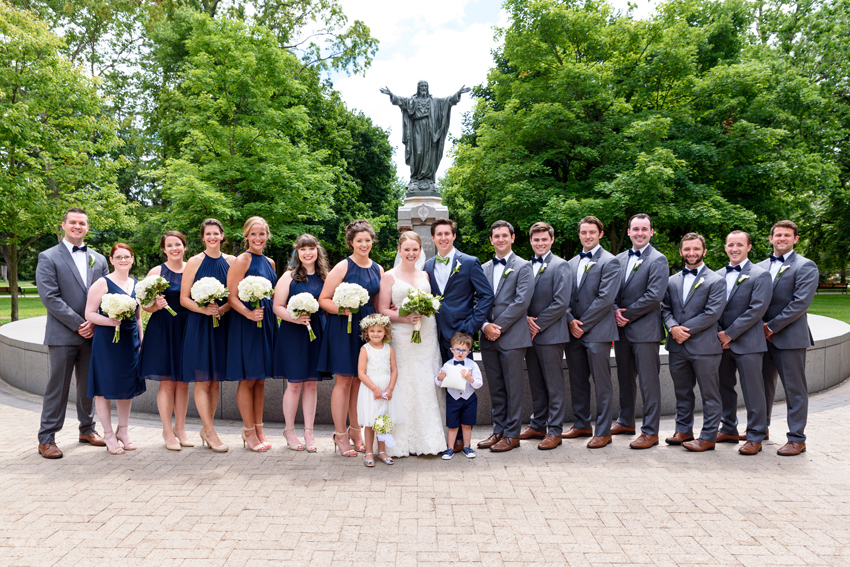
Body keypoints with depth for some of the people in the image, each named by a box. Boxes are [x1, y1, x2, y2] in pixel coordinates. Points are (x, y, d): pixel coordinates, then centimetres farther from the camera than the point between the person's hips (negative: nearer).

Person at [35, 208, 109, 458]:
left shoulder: (99, 259, 13)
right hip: (62, 334, -4)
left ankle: (87, 429, 27)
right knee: (57, 387, 1)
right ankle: (47, 438, 11)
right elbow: (50, 297, -10)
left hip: (92, 333, 4)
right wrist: (78, 324, -14)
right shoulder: (48, 257, -1)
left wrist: (95, 323, -6)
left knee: (88, 385, 13)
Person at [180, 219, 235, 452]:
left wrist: (222, 309, -12)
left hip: (221, 325, 3)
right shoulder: (194, 262, -1)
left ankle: (206, 428, 22)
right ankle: (211, 433, 5)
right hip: (199, 325, -3)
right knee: (202, 381, -3)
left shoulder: (231, 261, 6)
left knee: (215, 380, 9)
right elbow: (184, 298, -3)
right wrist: (204, 309, -18)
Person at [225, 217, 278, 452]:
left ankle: (258, 429, 21)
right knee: (247, 379, 0)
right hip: (245, 324, -7)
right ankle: (249, 431, 10)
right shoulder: (242, 260, -7)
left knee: (261, 378, 11)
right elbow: (232, 298, -12)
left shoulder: (270, 263, 14)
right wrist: (250, 314, -27)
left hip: (266, 322, 7)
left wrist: (269, 316, 8)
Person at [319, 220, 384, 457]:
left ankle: (355, 432, 22)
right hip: (343, 328, -5)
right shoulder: (342, 267, -5)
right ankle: (340, 435, 11)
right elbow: (323, 299, -7)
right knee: (344, 381, -1)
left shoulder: (378, 270, 11)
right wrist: (341, 309, -22)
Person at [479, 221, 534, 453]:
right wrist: (485, 325, -6)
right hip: (488, 338, 5)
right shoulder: (484, 268, 15)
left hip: (512, 337, -5)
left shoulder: (523, 267, -1)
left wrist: (499, 327, -13)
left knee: (513, 388, 2)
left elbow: (522, 302, -11)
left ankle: (512, 434, 11)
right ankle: (499, 431, 22)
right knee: (495, 388, 12)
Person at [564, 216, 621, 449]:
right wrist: (571, 321, -5)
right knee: (577, 381, 13)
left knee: (602, 383, 0)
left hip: (597, 332, -6)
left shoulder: (610, 262, -5)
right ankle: (582, 424, 26)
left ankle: (603, 431, 9)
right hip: (574, 332, 6)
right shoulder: (571, 263, 15)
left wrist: (583, 325, -13)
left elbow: (605, 299, -14)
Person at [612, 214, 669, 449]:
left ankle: (650, 431, 7)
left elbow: (654, 296, -16)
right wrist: (615, 311, -6)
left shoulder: (658, 260, -7)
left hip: (645, 330, -6)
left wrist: (627, 315, -12)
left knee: (648, 381, -1)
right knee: (625, 378, 16)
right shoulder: (619, 259, 13)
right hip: (622, 329, 6)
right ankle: (626, 421, 30)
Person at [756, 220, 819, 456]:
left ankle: (797, 439, 9)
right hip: (763, 336, 6)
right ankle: (760, 429, 29)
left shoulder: (805, 266, -4)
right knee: (763, 384, 15)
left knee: (795, 389, 1)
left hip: (790, 337, -5)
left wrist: (772, 326, -15)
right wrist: (760, 326, -3)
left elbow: (801, 302, -14)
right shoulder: (760, 267, 13)